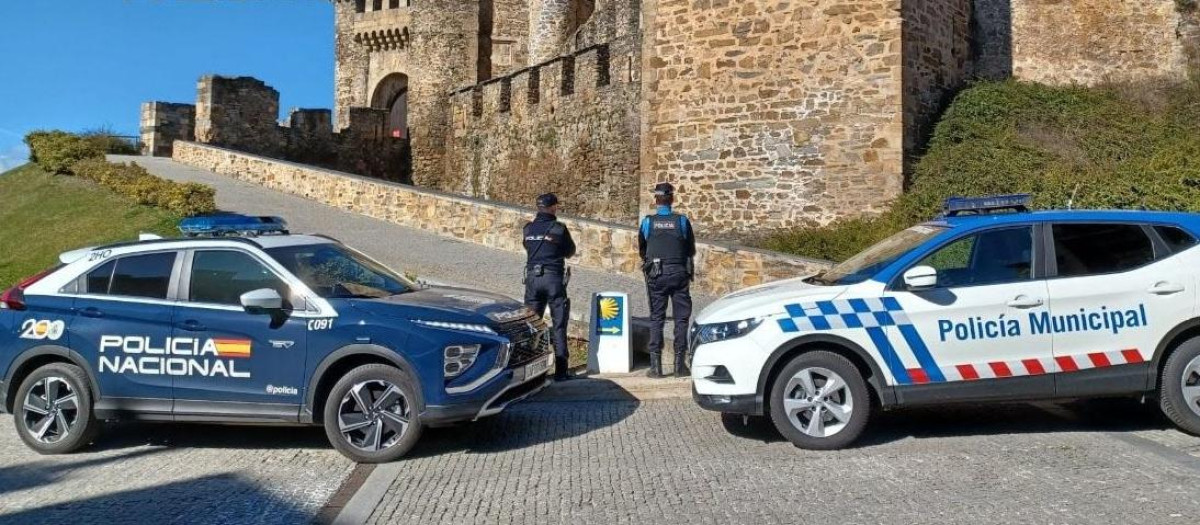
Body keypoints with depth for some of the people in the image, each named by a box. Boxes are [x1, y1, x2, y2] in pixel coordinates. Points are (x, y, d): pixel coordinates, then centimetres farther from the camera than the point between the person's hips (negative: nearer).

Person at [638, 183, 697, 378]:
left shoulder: (647, 222, -1)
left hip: (656, 275, 0)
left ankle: (656, 365, 2)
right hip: (679, 273, 0)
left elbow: (641, 250, 11)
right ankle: (680, 364, 8)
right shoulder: (682, 221, -1)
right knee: (681, 318, 7)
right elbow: (692, 250, 9)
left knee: (656, 318, 5)